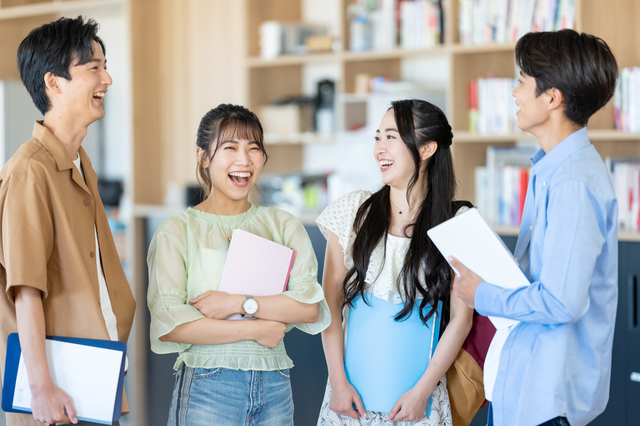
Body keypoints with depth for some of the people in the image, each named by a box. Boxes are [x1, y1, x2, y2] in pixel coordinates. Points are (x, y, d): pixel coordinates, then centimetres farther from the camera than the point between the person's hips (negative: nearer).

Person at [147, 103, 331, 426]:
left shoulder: (283, 226, 9)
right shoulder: (177, 230, -1)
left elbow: (310, 306, -3)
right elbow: (168, 323, -11)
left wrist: (238, 304, -13)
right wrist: (255, 330, -9)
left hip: (274, 386, 3)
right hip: (206, 386, -3)